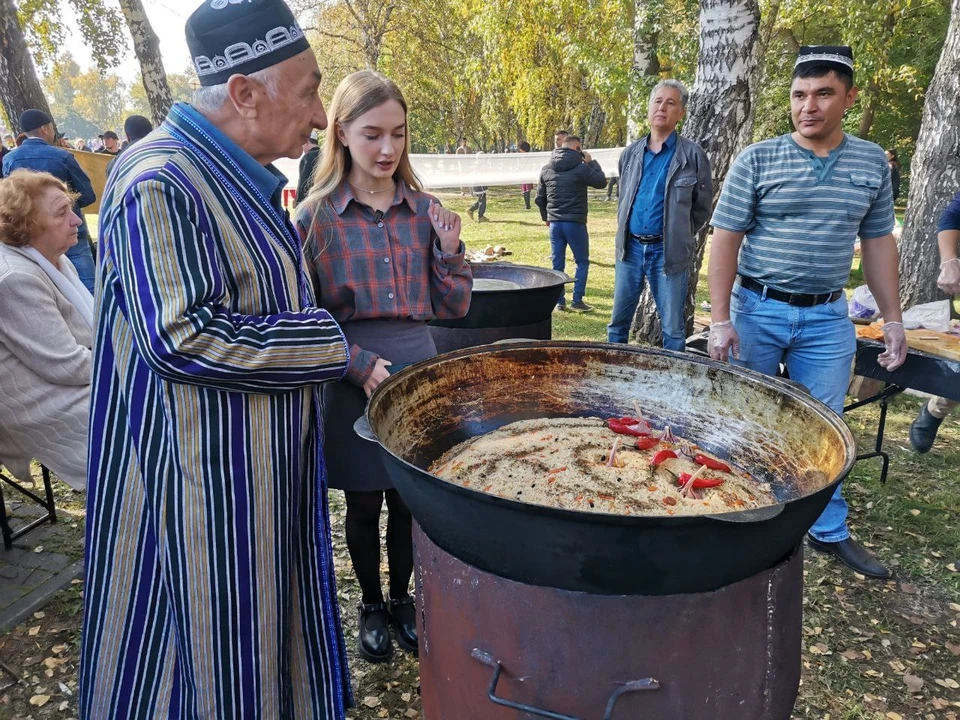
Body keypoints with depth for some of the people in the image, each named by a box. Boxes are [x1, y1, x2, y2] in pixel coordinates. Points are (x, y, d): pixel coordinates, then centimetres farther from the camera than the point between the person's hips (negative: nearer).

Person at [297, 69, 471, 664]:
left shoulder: (425, 210, 1)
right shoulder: (317, 217, -6)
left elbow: (453, 308, 3)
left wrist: (449, 251, -13)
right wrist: (360, 365, -17)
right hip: (353, 381, -2)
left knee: (409, 500, 14)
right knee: (364, 503, 14)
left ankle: (403, 599, 39)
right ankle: (371, 605, 38)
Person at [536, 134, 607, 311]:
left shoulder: (546, 169, 7)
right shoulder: (581, 167, -10)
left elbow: (540, 198, 11)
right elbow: (601, 182, 2)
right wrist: (592, 162, 12)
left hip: (554, 222, 4)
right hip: (575, 222, -4)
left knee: (557, 264, 9)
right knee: (582, 261, 8)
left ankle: (559, 301, 11)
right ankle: (577, 300, 2)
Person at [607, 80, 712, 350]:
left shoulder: (693, 155, -4)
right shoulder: (631, 153, 9)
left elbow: (702, 207, 4)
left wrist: (678, 235, 6)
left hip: (668, 252, -4)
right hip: (630, 248, 4)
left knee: (673, 327, 5)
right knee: (618, 321, 11)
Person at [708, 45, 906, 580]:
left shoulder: (872, 163, 4)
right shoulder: (757, 160, -6)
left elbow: (879, 243, 11)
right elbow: (726, 240, -7)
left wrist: (893, 319, 9)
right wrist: (721, 320, -13)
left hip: (828, 317, 3)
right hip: (758, 310, -2)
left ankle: (829, 531, 27)